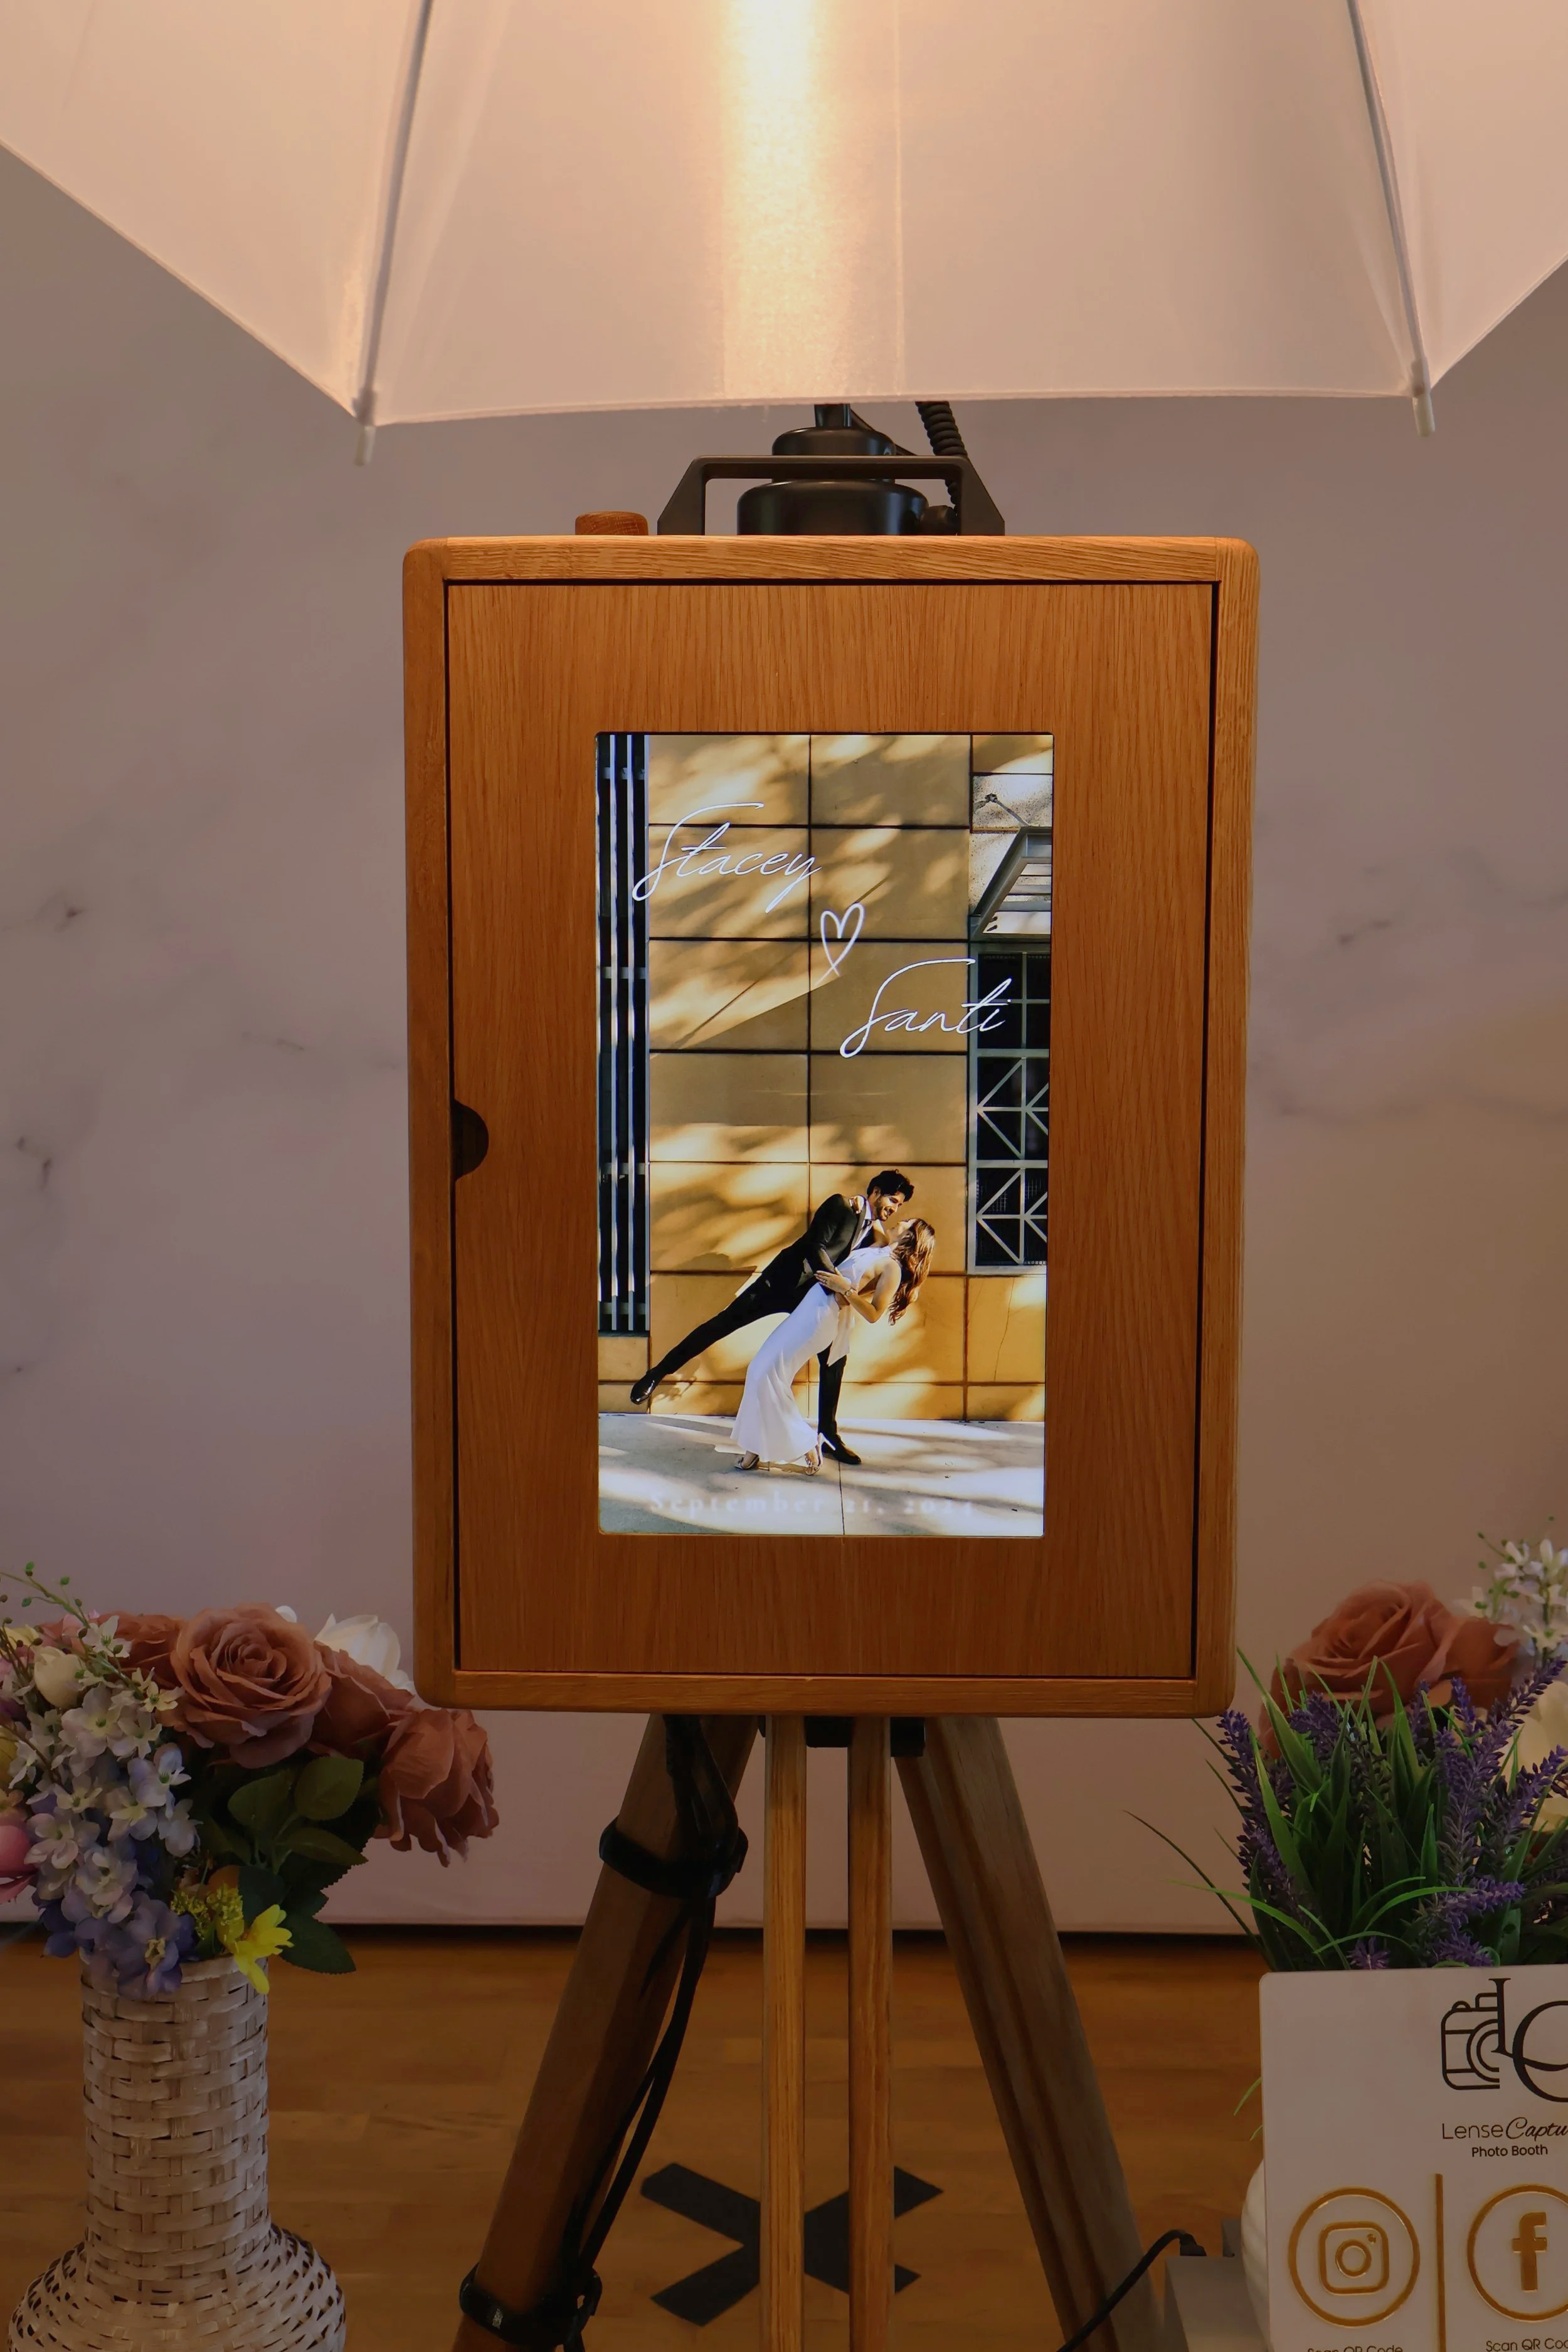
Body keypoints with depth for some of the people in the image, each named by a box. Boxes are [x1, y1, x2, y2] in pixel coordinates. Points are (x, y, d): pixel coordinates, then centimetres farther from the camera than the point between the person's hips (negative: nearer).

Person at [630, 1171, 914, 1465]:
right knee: (722, 1324, -9)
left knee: (835, 1357, -1)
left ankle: (828, 1434, 11)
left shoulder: (876, 1230, 8)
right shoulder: (840, 1205, -10)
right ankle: (656, 1375, -3)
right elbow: (817, 1248, -19)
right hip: (782, 1283, -6)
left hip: (815, 1296, 6)